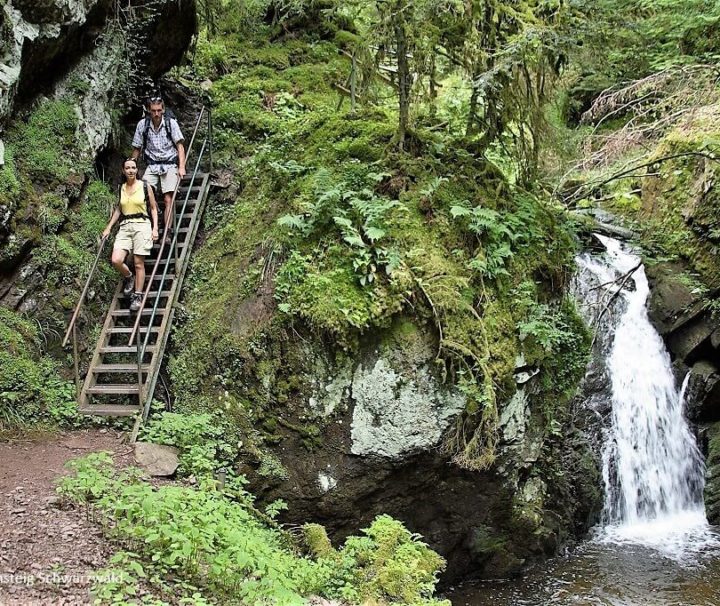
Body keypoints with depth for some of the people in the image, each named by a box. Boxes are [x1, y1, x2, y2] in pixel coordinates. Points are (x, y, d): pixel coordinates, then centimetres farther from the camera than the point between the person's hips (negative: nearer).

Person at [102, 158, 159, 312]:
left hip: (141, 226, -3)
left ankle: (138, 296, 6)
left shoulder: (145, 187, 1)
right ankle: (129, 278, 18)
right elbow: (118, 209, 19)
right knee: (116, 260, -13)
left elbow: (153, 208, 6)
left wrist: (155, 228, -4)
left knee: (139, 263, -3)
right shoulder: (121, 188, 11)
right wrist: (108, 228, 14)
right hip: (124, 227, 3)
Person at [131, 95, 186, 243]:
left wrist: (181, 167, -16)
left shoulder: (171, 122, -4)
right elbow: (136, 149, 11)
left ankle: (167, 233, -11)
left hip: (169, 165, -2)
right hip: (152, 166, 2)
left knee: (168, 200, -12)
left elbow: (180, 145, -6)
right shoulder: (142, 124, 2)